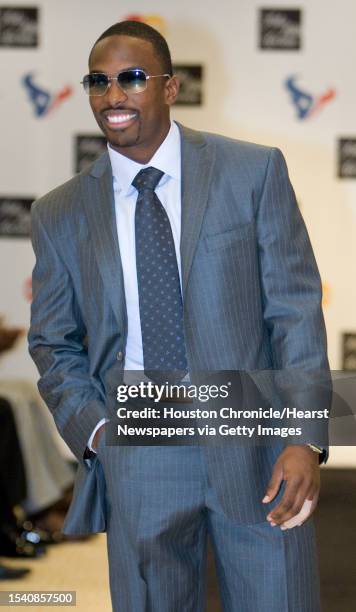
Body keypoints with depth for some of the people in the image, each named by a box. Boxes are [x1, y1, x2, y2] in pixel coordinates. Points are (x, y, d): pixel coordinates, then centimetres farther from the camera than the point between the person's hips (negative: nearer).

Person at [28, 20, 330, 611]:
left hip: (255, 447, -1)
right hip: (136, 462, 2)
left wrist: (305, 438, -11)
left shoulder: (254, 171, 0)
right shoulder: (59, 214, 6)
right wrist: (93, 429, -4)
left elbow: (296, 306, -2)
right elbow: (53, 344, 14)